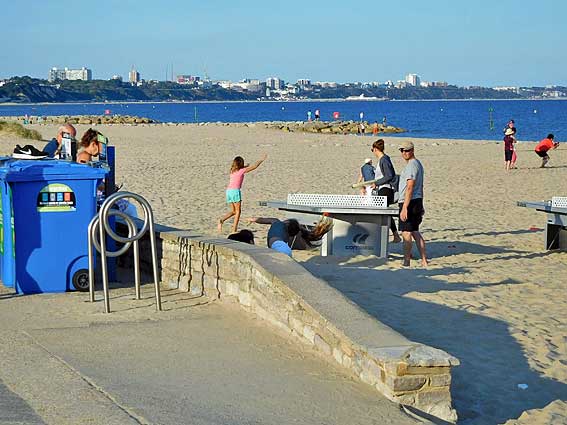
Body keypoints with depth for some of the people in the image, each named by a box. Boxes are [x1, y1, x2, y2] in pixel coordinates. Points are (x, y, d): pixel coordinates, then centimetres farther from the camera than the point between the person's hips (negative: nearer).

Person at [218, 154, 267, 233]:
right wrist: (262, 160, 20)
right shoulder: (242, 170, 0)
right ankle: (234, 230, -5)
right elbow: (254, 166, 8)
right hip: (235, 191, -6)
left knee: (233, 211, 15)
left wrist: (246, 166, 45)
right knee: (238, 211, 2)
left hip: (228, 190, 6)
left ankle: (221, 220, -9)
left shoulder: (232, 171, 16)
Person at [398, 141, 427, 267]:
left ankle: (406, 263, -5)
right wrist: (420, 206, 26)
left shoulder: (412, 164, -14)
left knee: (406, 233, -7)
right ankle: (424, 261, 15)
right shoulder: (417, 164, 18)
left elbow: (410, 188, -21)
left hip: (409, 202, -10)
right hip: (417, 201, 10)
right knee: (415, 232, 14)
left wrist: (404, 208, -24)